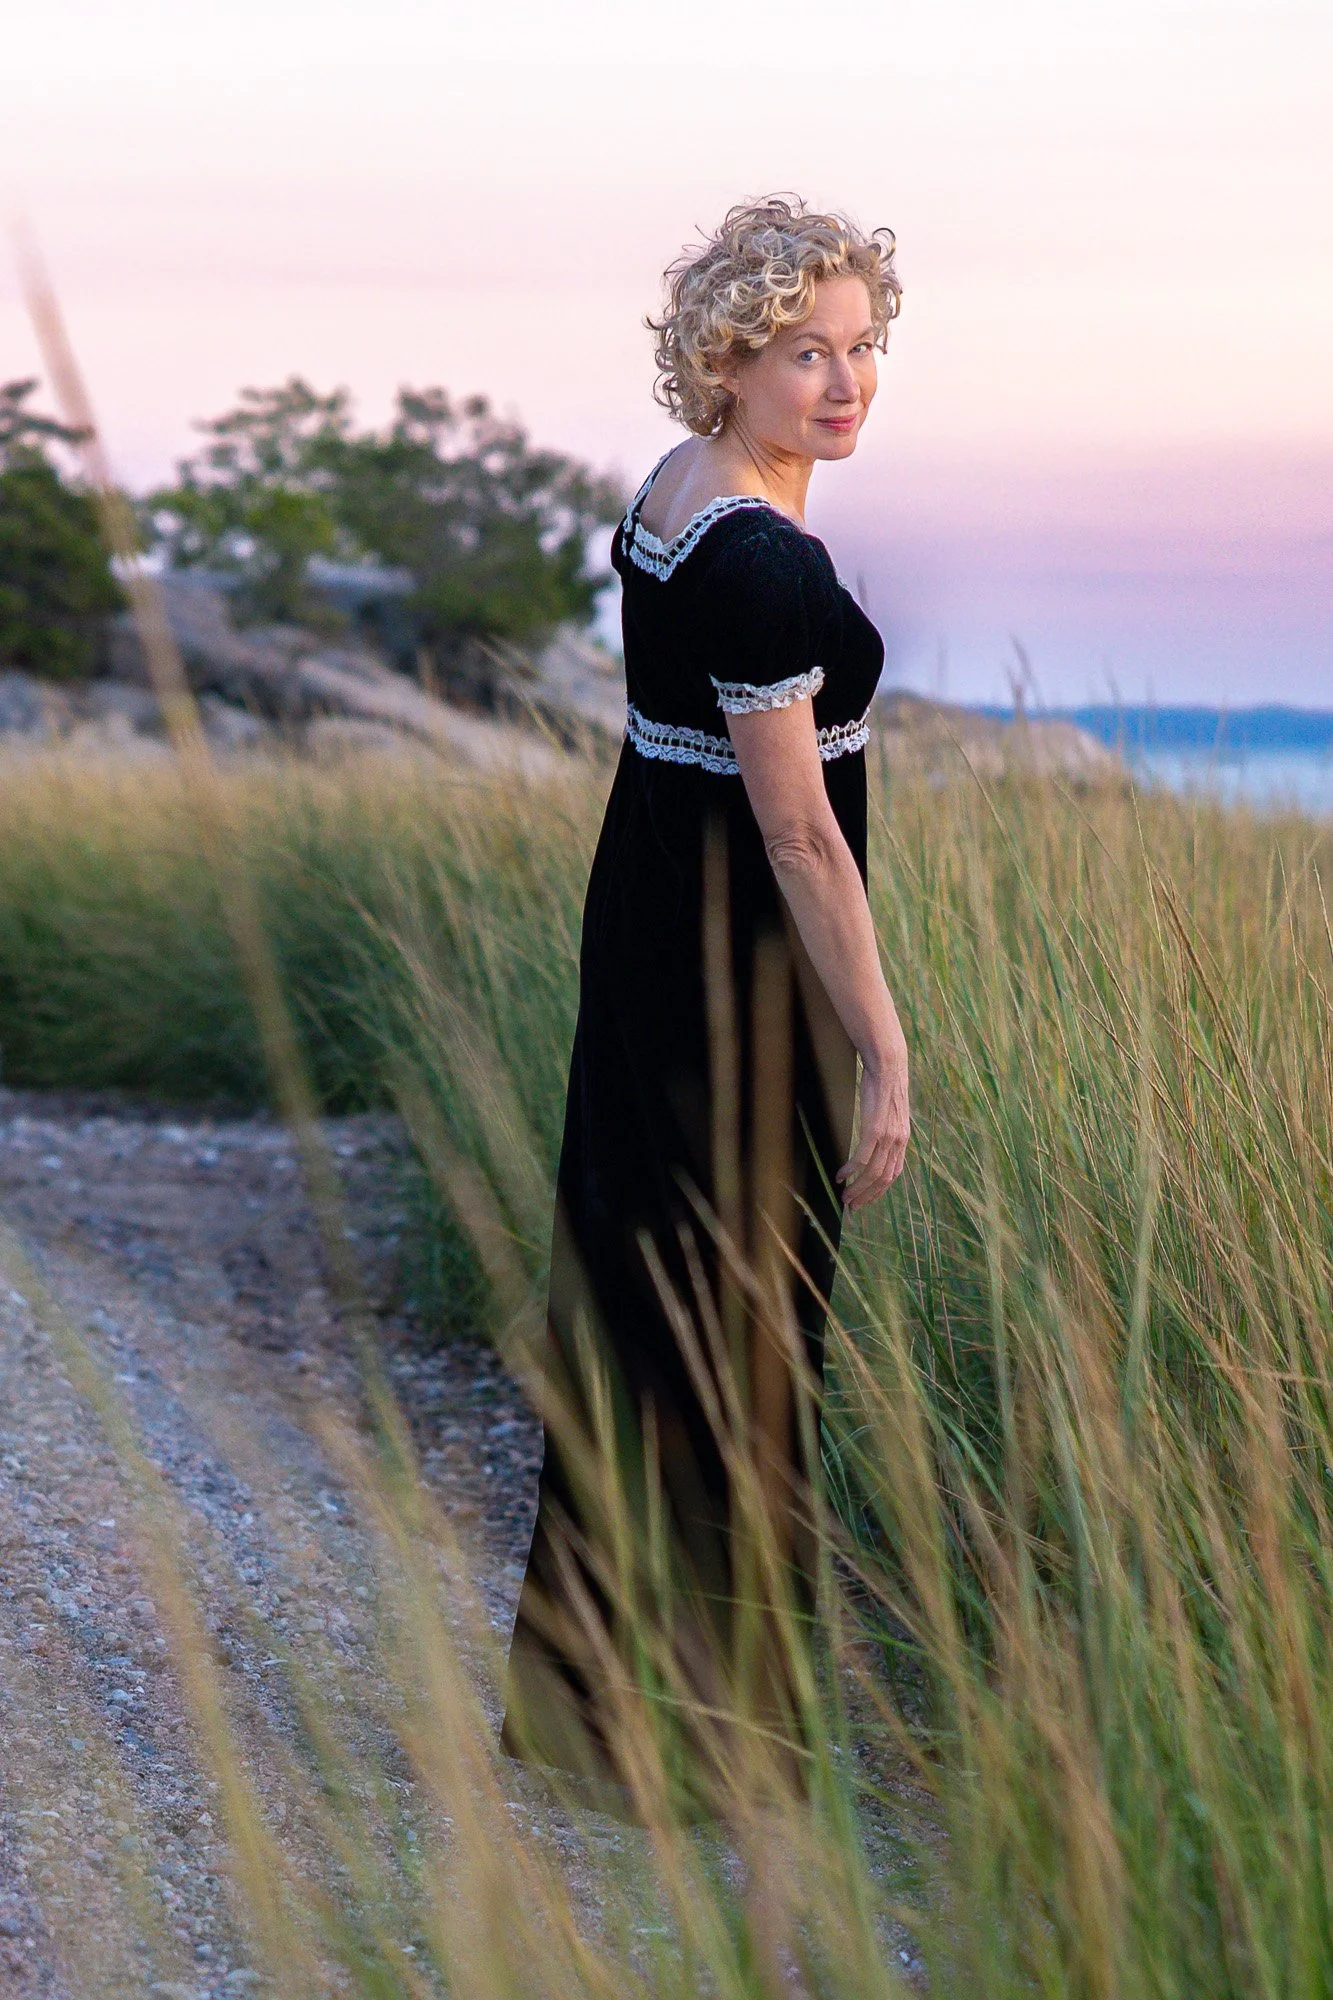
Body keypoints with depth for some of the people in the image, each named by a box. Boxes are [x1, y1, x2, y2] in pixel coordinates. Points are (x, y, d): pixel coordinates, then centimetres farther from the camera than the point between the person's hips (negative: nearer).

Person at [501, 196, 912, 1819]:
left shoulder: (667, 497, 7)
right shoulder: (764, 564, -23)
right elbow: (796, 829, -23)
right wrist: (882, 1048, -18)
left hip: (644, 917, 10)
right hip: (744, 966, -10)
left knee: (633, 1286, 17)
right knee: (736, 1318, 2)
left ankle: (590, 1671, 30)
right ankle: (699, 1705, 14)